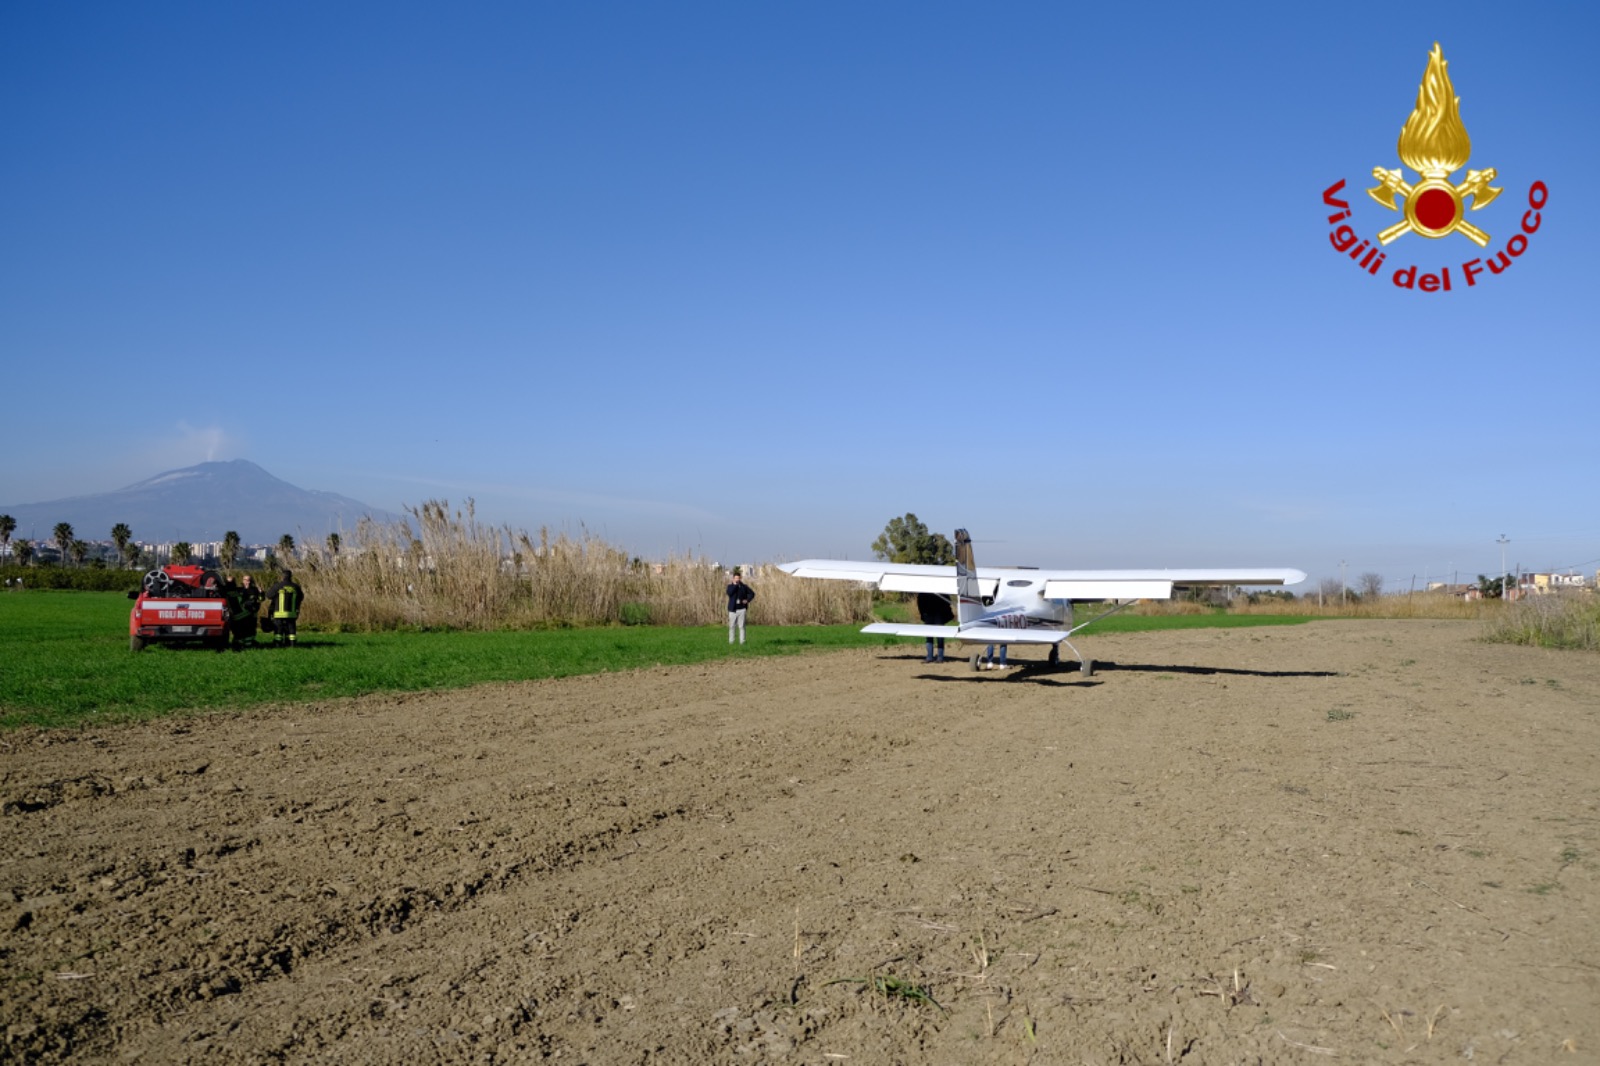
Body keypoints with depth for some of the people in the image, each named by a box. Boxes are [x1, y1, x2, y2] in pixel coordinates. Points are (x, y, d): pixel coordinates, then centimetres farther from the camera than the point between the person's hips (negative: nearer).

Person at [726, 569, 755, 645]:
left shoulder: (744, 586, 7)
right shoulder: (730, 586, 3)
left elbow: (752, 593, 14)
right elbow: (729, 593, -18)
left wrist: (747, 600, -1)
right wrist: (735, 585, -16)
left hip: (742, 609, 0)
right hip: (733, 609, 0)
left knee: (741, 626, 0)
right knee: (732, 626, 2)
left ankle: (742, 641, 3)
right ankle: (731, 641, 8)